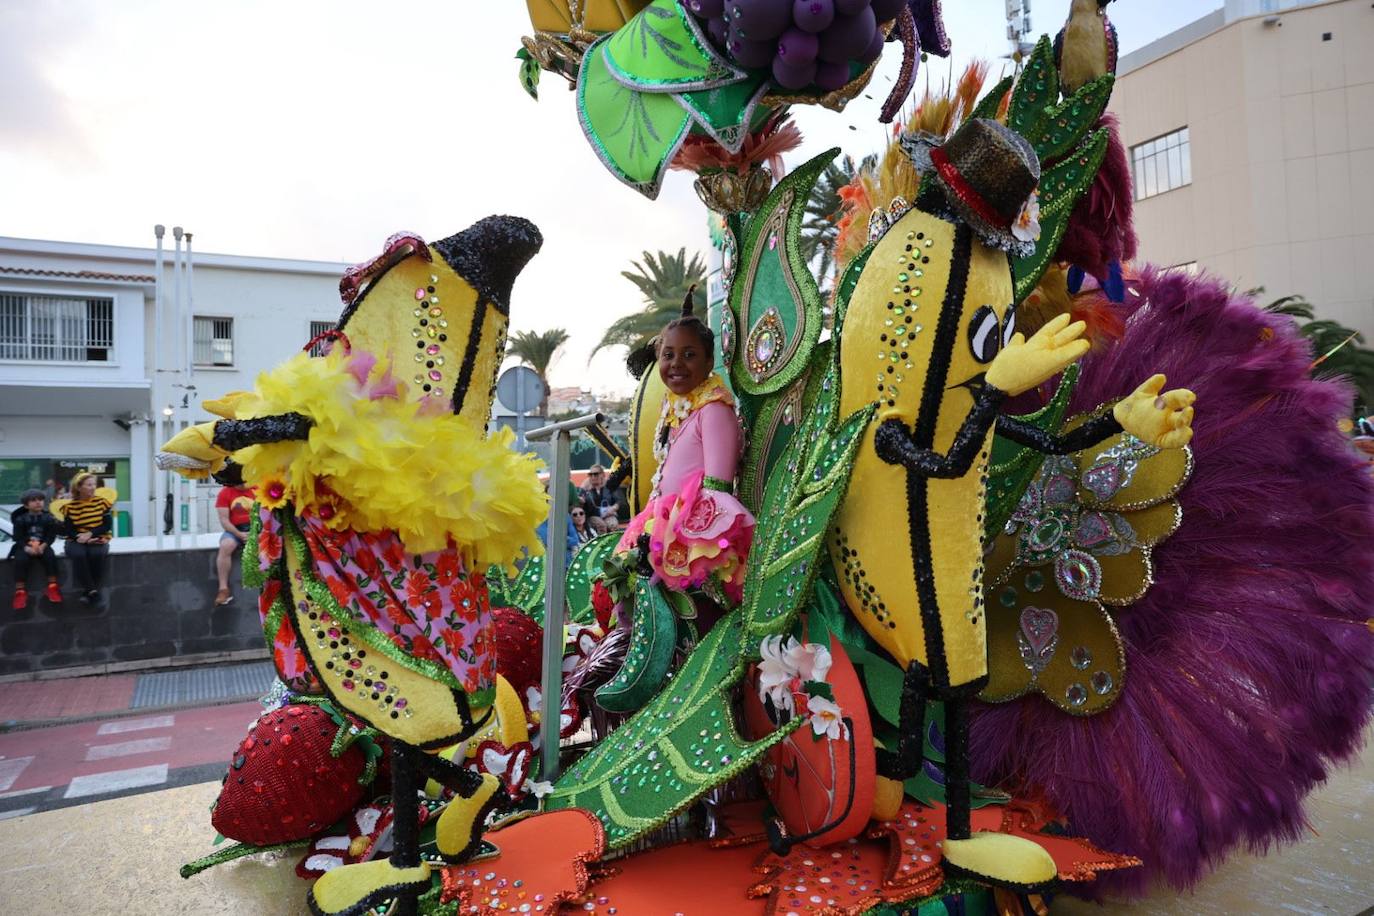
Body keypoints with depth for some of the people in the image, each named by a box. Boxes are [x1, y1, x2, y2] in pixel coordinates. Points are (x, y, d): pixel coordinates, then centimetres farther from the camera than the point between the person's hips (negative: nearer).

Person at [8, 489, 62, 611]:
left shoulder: (48, 518, 4)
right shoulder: (20, 519, 1)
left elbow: (51, 536, -1)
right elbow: (17, 537, -5)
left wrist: (43, 546, -21)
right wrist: (26, 548, -24)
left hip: (43, 546, 1)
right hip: (25, 547, 0)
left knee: (50, 556, -29)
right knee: (20, 560, -30)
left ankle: (52, 587, -19)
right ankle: (20, 592, -26)